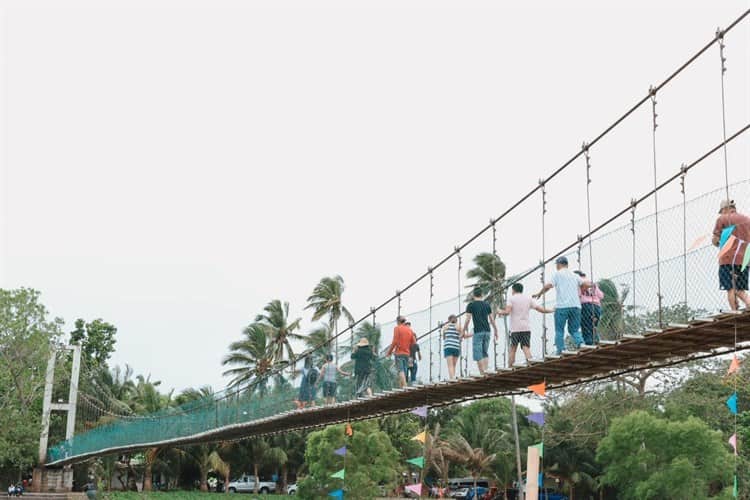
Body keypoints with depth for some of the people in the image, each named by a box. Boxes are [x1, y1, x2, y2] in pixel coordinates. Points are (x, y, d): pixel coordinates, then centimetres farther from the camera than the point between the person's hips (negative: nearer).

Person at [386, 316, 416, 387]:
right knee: (404, 371, 10)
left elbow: (395, 341, -12)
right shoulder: (409, 329, 11)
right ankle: (401, 386, 12)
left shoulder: (397, 328, -5)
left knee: (401, 370, -9)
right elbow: (414, 342, 9)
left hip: (399, 353, -5)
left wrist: (389, 351, -4)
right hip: (407, 353, 5)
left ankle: (405, 386, -24)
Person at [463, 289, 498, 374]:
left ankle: (482, 373, -11)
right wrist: (496, 331, 20)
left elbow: (468, 319, -5)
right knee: (485, 353, 14)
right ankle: (485, 370, 2)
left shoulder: (471, 305, 0)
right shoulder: (487, 304, 13)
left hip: (478, 332, -5)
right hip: (487, 331, 5)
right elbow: (492, 319, 12)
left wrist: (464, 331, 5)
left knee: (477, 354, -3)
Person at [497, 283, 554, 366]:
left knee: (512, 349, 5)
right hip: (526, 328, 2)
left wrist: (500, 312, 9)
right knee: (526, 348, -5)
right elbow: (541, 310, 9)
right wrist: (552, 310, 25)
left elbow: (507, 312, -12)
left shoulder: (511, 299, 3)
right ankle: (530, 364, -25)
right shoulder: (529, 298, 12)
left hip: (515, 329, -2)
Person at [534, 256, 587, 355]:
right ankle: (580, 342, -14)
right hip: (576, 306, 4)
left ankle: (560, 350, -3)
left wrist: (539, 294, 7)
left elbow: (548, 286, -8)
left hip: (562, 306, -4)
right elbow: (586, 284, 7)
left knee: (559, 330, 4)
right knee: (574, 329, 11)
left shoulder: (557, 274, 4)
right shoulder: (574, 275, 18)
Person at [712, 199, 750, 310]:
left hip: (728, 258, -4)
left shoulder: (722, 219, 1)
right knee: (740, 289, 9)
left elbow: (715, 240, 1)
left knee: (731, 288, -2)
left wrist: (720, 245, 20)